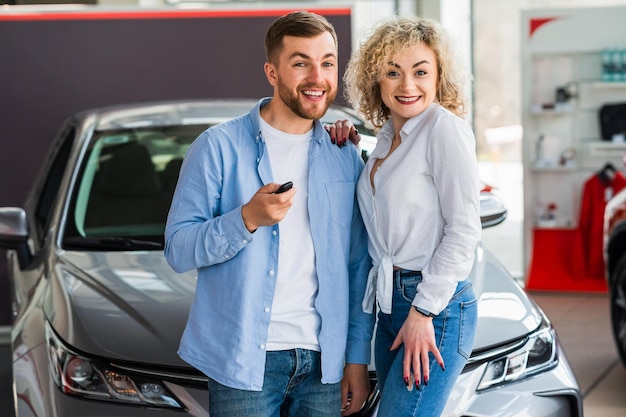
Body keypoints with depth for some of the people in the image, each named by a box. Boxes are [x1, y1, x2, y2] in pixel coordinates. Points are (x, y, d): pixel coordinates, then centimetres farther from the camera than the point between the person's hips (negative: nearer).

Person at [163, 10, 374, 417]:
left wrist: (358, 357, 6)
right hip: (244, 360, -3)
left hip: (322, 361, 4)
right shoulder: (219, 147, -3)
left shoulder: (345, 158, 9)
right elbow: (178, 250, -8)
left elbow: (359, 266, 10)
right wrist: (247, 219, -23)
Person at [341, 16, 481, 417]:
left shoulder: (445, 128, -12)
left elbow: (463, 228, -15)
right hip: (390, 302, 9)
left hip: (437, 308, -9)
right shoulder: (387, 136, 14)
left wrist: (424, 310, -17)